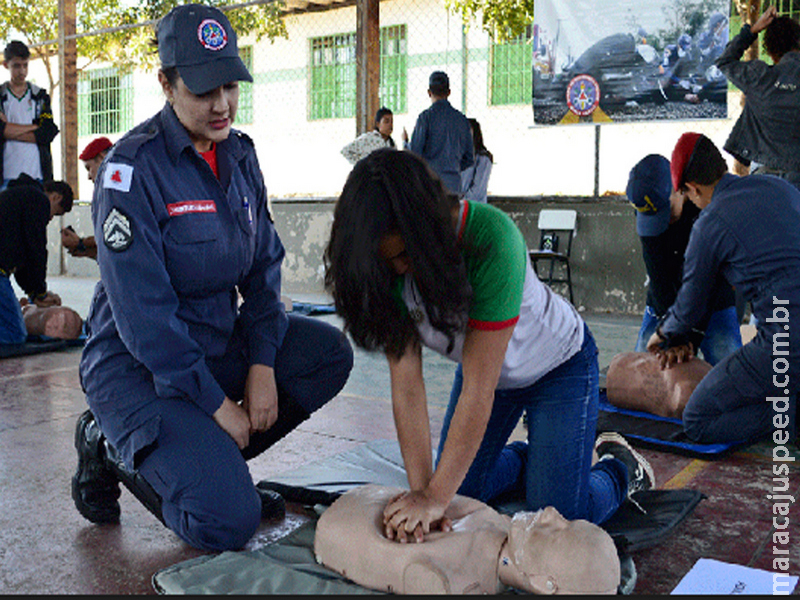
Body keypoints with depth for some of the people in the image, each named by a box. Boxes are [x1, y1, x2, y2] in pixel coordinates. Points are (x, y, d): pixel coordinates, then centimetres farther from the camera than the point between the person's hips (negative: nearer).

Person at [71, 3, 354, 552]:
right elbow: (142, 311, -22)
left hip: (220, 342, 7)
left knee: (330, 353, -10)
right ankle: (112, 448, 8)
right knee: (228, 523, -19)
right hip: (138, 364, -7)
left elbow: (264, 264, 5)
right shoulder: (134, 167, -19)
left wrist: (262, 364, -8)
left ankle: (211, 460, 3)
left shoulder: (239, 154, 3)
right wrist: (217, 403, -19)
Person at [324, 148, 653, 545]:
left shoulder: (491, 238, -40)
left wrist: (437, 496, -35)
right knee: (460, 489, 8)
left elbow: (478, 390, -37)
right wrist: (421, 489, -29)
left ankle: (622, 468, 22)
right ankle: (535, 457, 33)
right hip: (482, 363, 5)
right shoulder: (387, 265, -24)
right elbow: (405, 380, -23)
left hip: (558, 365, -5)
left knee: (559, 514, -8)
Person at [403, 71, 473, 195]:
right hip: (454, 183, 4)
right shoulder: (462, 119, 9)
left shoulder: (426, 117, -6)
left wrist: (405, 142, 13)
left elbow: (414, 154, -8)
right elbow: (469, 159, 12)